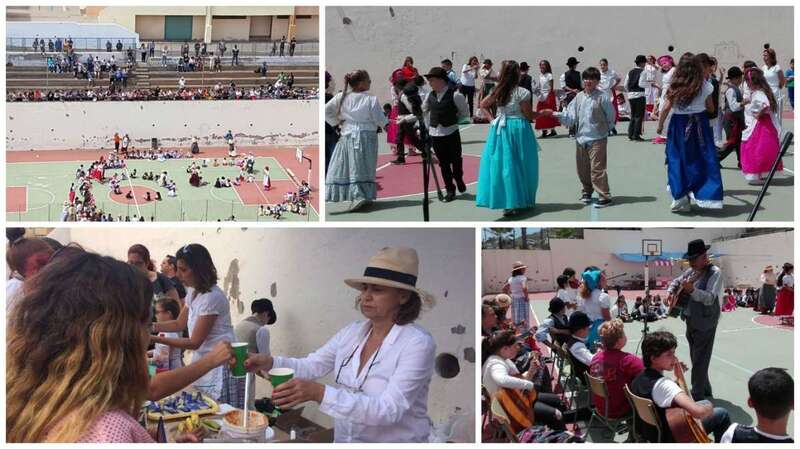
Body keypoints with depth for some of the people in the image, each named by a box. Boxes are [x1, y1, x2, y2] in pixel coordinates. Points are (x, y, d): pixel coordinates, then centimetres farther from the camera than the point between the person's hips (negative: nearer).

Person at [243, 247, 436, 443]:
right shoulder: (352, 332, 1)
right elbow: (311, 365, 3)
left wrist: (320, 393, -33)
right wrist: (269, 363, -16)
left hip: (394, 441, -5)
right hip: (343, 439, 5)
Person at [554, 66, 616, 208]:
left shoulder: (602, 97, -8)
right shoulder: (579, 97, 6)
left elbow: (610, 116, 0)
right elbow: (570, 116, 0)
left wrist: (606, 129, 8)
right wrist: (559, 115, -16)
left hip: (597, 139, -5)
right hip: (580, 138, 6)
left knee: (597, 168, -9)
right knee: (582, 169, 15)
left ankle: (605, 196, -3)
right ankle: (586, 192, 34)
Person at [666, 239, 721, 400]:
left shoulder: (714, 273, -15)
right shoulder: (691, 271, 8)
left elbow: (710, 298, -27)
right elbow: (676, 281, 22)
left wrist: (692, 290, -42)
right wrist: (671, 291, 0)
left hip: (705, 324, -8)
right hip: (691, 322, 8)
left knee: (699, 362, -5)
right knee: (696, 359, 18)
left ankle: (697, 397, 1)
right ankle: (705, 391, 32)